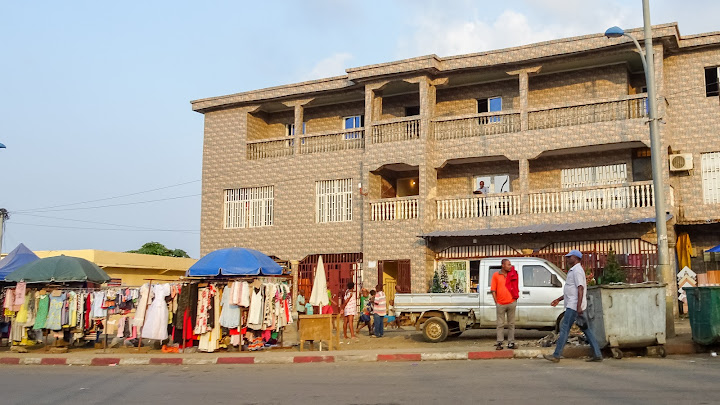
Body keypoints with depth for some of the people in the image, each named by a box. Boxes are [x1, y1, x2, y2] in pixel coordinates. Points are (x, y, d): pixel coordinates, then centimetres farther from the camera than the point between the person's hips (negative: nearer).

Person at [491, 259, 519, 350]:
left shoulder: (512, 275, 8)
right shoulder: (496, 275, 1)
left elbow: (515, 288, 16)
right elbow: (493, 290, 1)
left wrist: (515, 298, 8)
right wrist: (496, 302, -4)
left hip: (511, 303, 2)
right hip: (500, 304, -2)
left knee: (511, 324, 7)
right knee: (500, 324, 3)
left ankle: (511, 342, 12)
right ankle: (499, 343, 7)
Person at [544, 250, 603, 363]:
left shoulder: (577, 270, -12)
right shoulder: (573, 270, 21)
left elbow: (580, 289, -20)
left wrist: (579, 307, -26)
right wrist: (559, 299, 27)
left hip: (574, 306, -11)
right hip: (573, 305, 11)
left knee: (564, 329, -8)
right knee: (586, 329, 9)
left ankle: (556, 355, -6)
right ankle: (597, 355, 10)